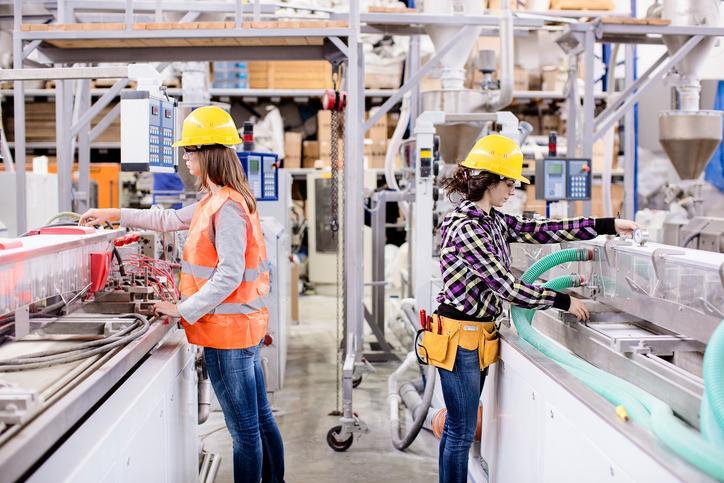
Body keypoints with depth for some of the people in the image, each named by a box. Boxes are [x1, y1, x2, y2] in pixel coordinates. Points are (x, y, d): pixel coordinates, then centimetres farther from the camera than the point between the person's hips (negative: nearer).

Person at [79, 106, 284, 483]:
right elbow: (171, 220, 22)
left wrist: (184, 309, -18)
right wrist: (115, 214, 23)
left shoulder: (227, 208, -20)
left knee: (245, 430, 1)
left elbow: (228, 276, -25)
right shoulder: (216, 200, 12)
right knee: (260, 419, 18)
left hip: (227, 329, -10)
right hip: (244, 325, 10)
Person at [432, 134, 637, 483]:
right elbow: (506, 286, -21)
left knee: (457, 428, 17)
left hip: (480, 333, 9)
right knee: (461, 432, 1)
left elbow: (539, 231, 9)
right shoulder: (466, 228, -21)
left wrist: (607, 226, 8)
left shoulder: (494, 220, 7)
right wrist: (564, 302, -13)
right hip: (461, 335, -9)